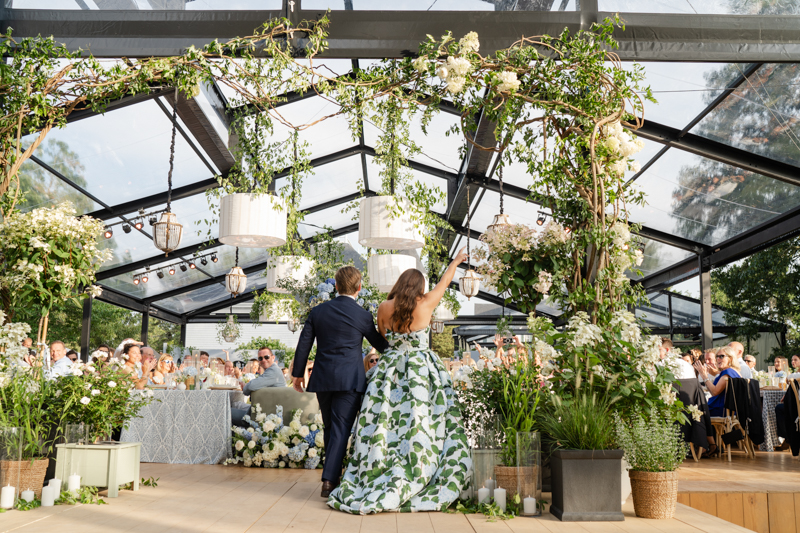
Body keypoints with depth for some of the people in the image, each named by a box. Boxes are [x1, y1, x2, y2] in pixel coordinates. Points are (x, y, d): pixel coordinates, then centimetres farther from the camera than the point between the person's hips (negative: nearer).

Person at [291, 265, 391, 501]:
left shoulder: (318, 311, 5)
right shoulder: (362, 315, -5)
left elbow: (304, 344, 8)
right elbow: (380, 344, 9)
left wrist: (298, 372, 18)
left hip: (323, 379, 4)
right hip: (349, 380, -4)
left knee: (330, 428, 16)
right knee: (341, 429, -1)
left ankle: (333, 475, 25)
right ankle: (329, 480, -7)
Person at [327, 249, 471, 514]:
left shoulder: (384, 308, 2)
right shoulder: (426, 304, -4)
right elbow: (445, 281, 13)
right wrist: (456, 261, 30)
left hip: (390, 370, 3)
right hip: (421, 372, -3)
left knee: (383, 424, 6)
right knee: (419, 427, 0)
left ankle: (372, 484, 10)